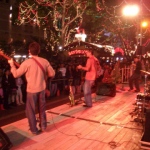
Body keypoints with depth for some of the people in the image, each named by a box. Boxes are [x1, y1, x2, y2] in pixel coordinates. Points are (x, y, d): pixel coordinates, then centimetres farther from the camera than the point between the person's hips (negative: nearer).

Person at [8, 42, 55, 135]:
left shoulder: (27, 62, -15)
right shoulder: (45, 61, -3)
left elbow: (16, 74, -7)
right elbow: (52, 74, 3)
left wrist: (12, 64, 7)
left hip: (31, 90, -4)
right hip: (42, 89, 4)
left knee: (31, 110, 10)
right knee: (42, 109, 20)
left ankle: (34, 130, 17)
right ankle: (43, 126, 28)